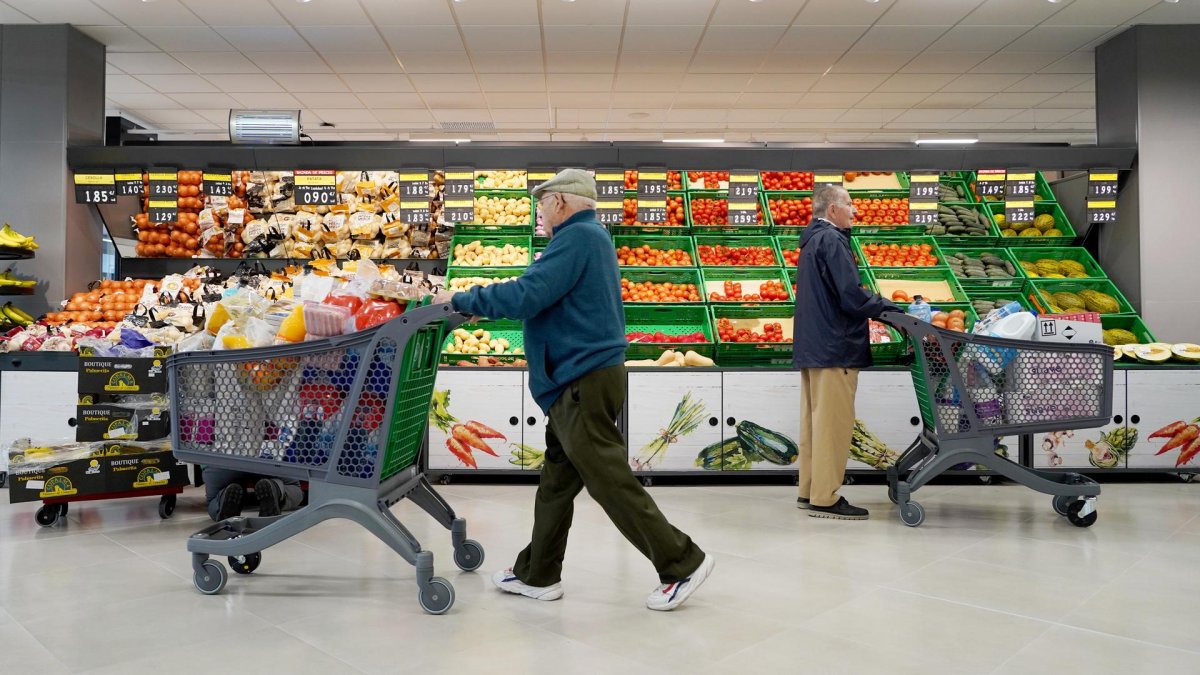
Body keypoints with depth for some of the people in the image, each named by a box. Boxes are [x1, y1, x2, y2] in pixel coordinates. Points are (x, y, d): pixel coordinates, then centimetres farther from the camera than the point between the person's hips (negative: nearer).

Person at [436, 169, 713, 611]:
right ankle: (538, 575, 24)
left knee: (610, 481, -4)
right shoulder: (592, 236, 19)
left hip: (584, 383, -11)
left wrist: (463, 300, -12)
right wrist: (479, 304, 14)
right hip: (584, 379, 11)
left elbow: (526, 296, -24)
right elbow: (542, 297, 20)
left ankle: (682, 562, 6)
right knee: (556, 481, 14)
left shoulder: (577, 237, -14)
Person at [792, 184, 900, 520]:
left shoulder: (812, 240, 18)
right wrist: (886, 306, -5)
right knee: (834, 423, -6)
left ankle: (810, 491, 20)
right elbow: (851, 295, -20)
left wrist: (875, 305, 15)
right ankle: (825, 498, -1)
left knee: (815, 421, 13)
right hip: (835, 347, -10)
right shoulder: (831, 241, -13)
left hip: (812, 347, 10)